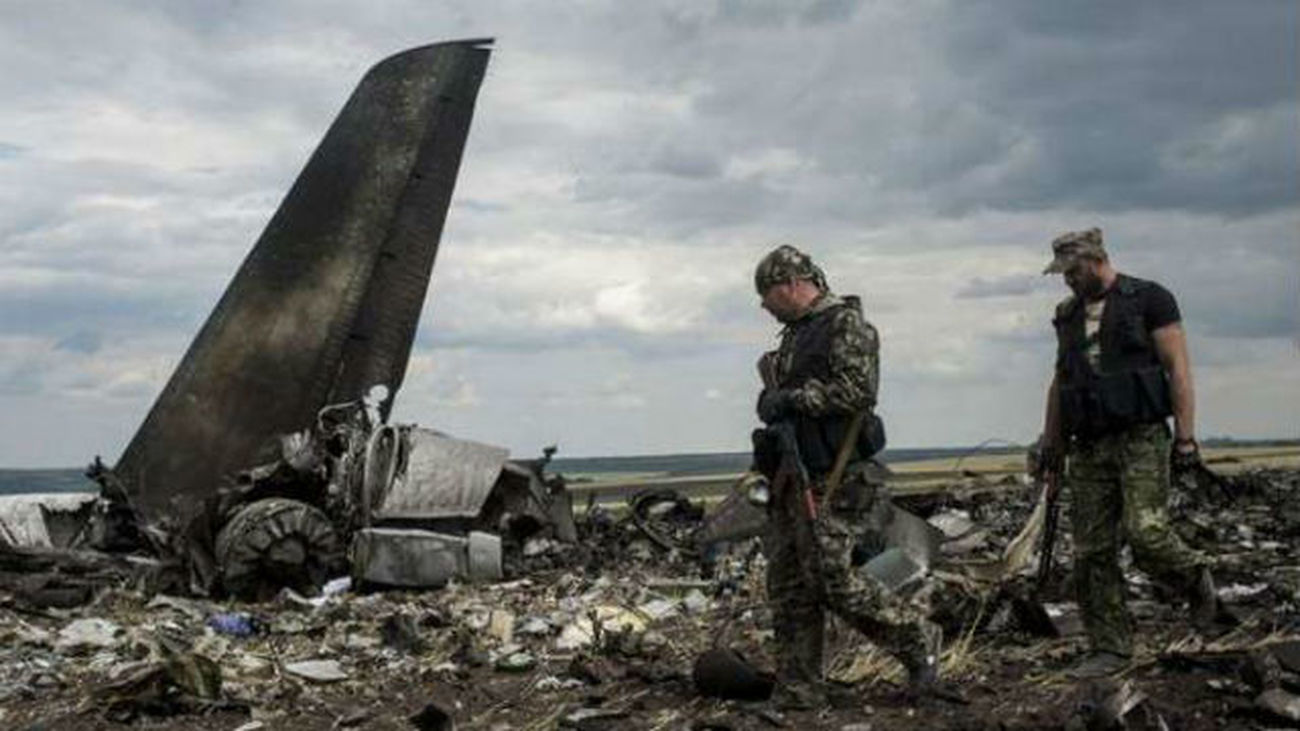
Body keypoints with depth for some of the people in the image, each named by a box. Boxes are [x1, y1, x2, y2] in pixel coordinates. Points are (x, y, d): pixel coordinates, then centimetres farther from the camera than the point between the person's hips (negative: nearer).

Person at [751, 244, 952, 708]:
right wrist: (770, 408, 7)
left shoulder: (845, 324, -8)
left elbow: (858, 389, -21)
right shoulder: (795, 333, 20)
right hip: (791, 478, 9)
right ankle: (797, 691, 12)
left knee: (832, 580, -11)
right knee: (788, 586, 6)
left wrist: (791, 398, -18)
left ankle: (917, 641, 7)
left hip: (832, 481, -9)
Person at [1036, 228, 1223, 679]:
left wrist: (1185, 437, -11)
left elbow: (1178, 370, -5)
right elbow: (1059, 385, 22)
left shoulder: (1149, 300, 0)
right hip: (1088, 449, 6)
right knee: (1091, 553, 1)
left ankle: (1196, 581, 14)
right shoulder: (1068, 317, 17)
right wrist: (1051, 449, 19)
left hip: (1141, 439, -5)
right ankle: (1109, 648, 8)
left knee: (1146, 534, -18)